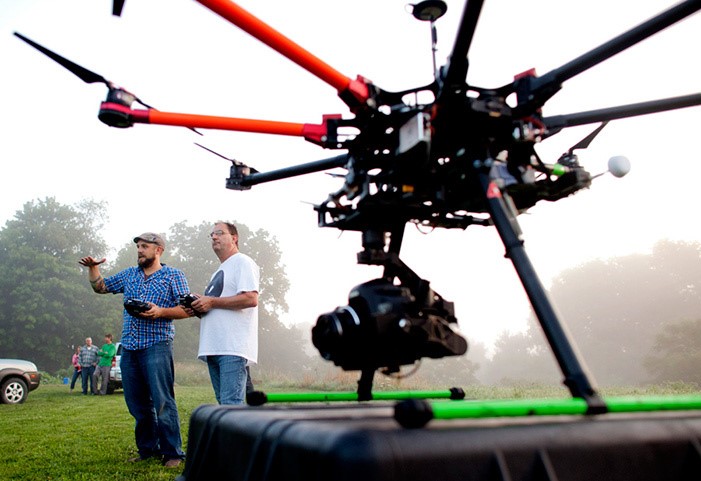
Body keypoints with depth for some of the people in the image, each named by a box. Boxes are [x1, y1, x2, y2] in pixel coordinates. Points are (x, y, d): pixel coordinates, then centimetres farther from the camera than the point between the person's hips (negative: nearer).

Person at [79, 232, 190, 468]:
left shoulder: (174, 275, 3)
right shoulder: (129, 274, 19)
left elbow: (186, 309, -4)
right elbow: (100, 286, 26)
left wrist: (160, 312, -19)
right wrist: (93, 267, 10)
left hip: (157, 345, -6)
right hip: (129, 347, 6)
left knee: (162, 401, -10)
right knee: (136, 403, 10)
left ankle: (173, 453, -3)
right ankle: (147, 449, 21)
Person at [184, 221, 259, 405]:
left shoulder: (243, 262, -2)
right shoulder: (218, 272, 28)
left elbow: (250, 299, -16)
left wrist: (212, 302, -12)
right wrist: (199, 308, 8)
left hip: (233, 348, -10)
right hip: (214, 348, 10)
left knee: (231, 402, -15)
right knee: (224, 402, 10)